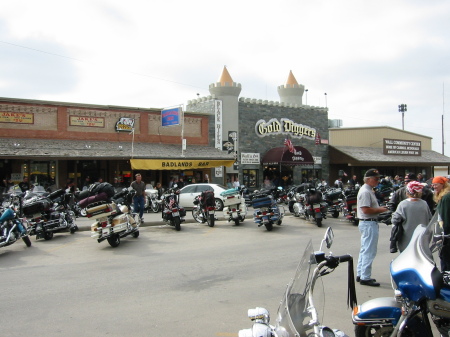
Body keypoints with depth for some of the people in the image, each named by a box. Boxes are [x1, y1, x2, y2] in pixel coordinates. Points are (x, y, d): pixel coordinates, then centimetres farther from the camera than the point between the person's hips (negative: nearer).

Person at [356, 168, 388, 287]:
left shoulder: (369, 190, 16)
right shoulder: (365, 192, -18)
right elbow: (366, 210, -24)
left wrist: (380, 209, 9)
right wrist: (380, 210, -16)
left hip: (368, 223, 11)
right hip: (369, 223, -11)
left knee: (364, 250, 17)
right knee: (369, 251, -7)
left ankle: (360, 275, 25)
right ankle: (365, 278, -2)